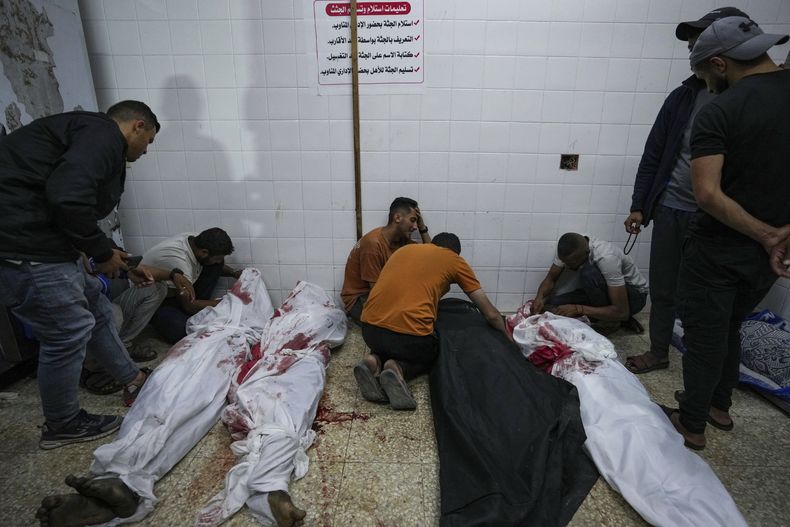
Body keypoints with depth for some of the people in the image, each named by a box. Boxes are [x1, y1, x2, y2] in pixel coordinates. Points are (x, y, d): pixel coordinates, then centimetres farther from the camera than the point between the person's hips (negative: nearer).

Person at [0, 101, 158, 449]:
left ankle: (133, 380, 35)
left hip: (36, 238, 11)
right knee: (69, 330, 1)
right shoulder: (104, 133, -12)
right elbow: (68, 198, -28)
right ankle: (62, 426, 21)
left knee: (95, 310, 18)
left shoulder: (93, 138, 20)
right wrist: (103, 253, -12)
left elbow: (72, 200, 24)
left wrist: (122, 265, 26)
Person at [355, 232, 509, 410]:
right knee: (430, 354, 31)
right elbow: (491, 314, 13)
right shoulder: (455, 260, 11)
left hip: (370, 328, 4)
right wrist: (509, 340, 31)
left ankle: (374, 362, 4)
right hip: (410, 334, -4)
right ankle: (398, 369, -1)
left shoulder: (404, 249, 23)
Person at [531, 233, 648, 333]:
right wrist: (539, 297, -26)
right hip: (606, 291, 6)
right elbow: (551, 278, -5)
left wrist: (578, 309, -37)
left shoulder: (606, 259, -36)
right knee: (550, 306, -15)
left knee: (588, 272, -35)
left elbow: (622, 312, -34)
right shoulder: (566, 250, -17)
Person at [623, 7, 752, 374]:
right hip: (670, 209, 3)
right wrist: (639, 205, 3)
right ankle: (658, 353, 31)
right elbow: (654, 154, 6)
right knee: (662, 288, 12)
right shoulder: (684, 96, 3)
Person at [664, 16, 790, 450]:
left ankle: (691, 425, 23)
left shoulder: (718, 113, -17)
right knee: (729, 328, 23)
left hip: (718, 250, -6)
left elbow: (708, 194, -25)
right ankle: (719, 406, 39)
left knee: (704, 337, 8)